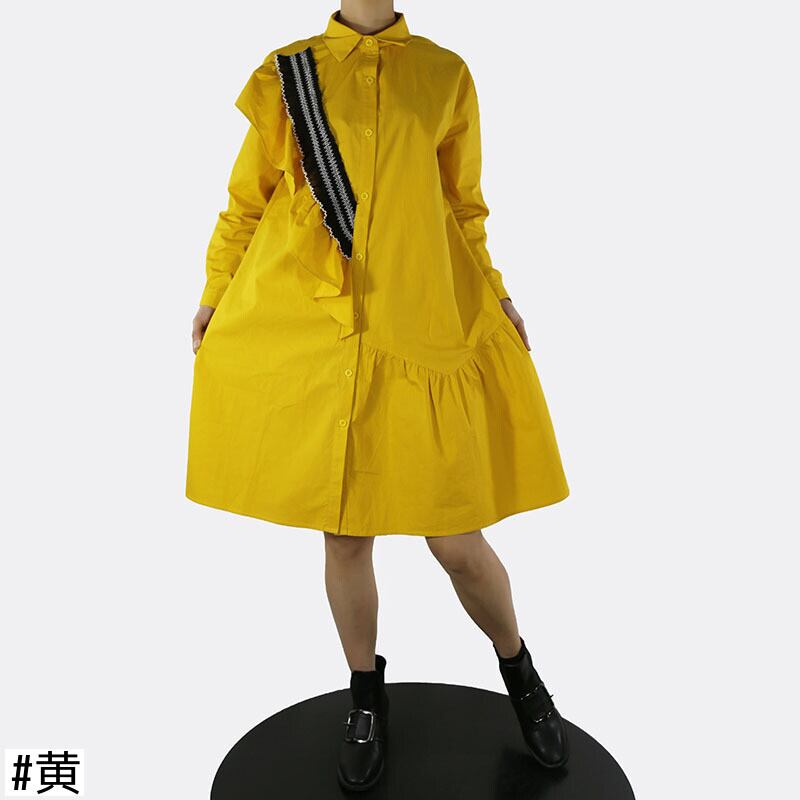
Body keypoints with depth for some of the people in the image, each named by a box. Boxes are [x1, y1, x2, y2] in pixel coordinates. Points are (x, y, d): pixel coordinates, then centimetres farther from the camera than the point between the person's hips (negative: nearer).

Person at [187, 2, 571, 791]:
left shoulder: (446, 73, 12)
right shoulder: (287, 73, 10)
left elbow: (463, 204, 16)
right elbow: (247, 199, 15)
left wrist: (495, 296, 5)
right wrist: (215, 296, 10)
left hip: (425, 330, 0)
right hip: (310, 333, 1)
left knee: (457, 541, 2)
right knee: (345, 535, 7)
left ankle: (518, 669, 32)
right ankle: (366, 693, 33)